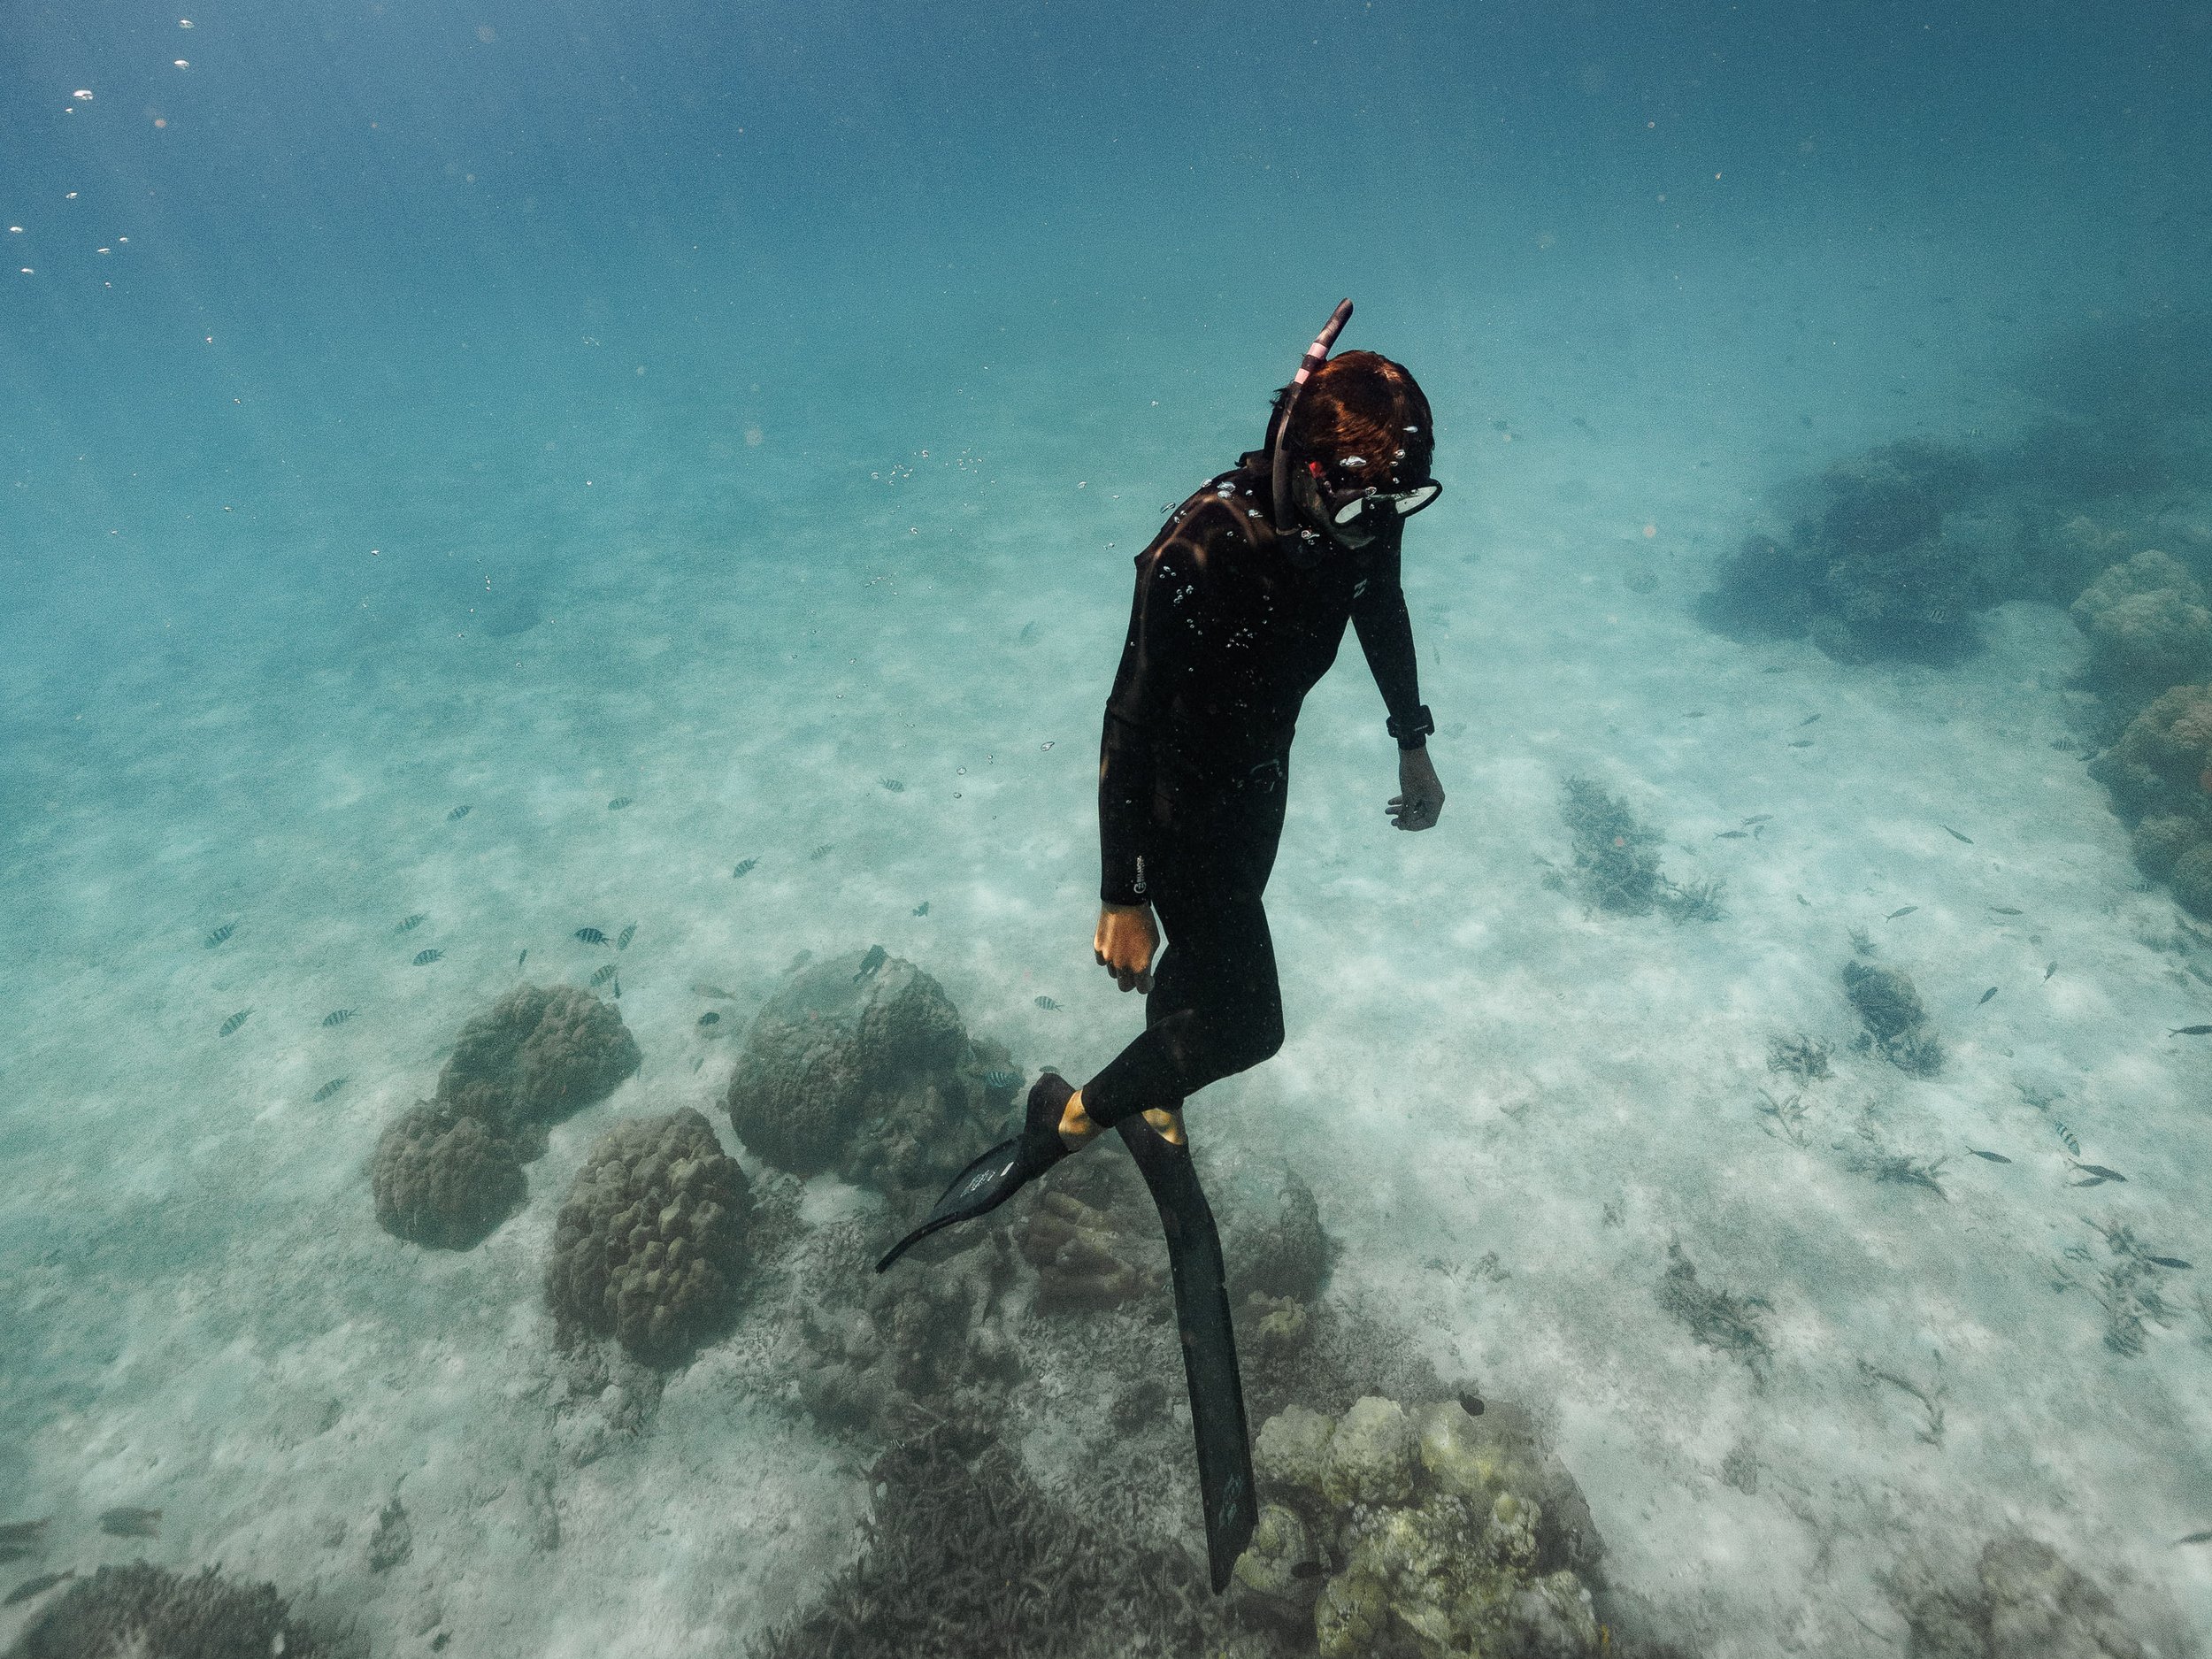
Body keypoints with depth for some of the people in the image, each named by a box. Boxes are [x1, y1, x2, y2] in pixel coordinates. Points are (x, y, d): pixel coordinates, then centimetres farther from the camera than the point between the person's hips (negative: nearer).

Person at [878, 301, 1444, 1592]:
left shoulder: (1355, 514, -12)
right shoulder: (1198, 559, -35)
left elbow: (1382, 609, 10)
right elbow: (1129, 722, -30)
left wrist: (1416, 745, 17)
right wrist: (1121, 896, -26)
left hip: (1263, 770, 8)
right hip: (1181, 786, -7)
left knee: (1208, 957, 24)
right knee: (1246, 1024, -9)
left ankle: (1156, 1111, 49)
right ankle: (1066, 1123, 12)